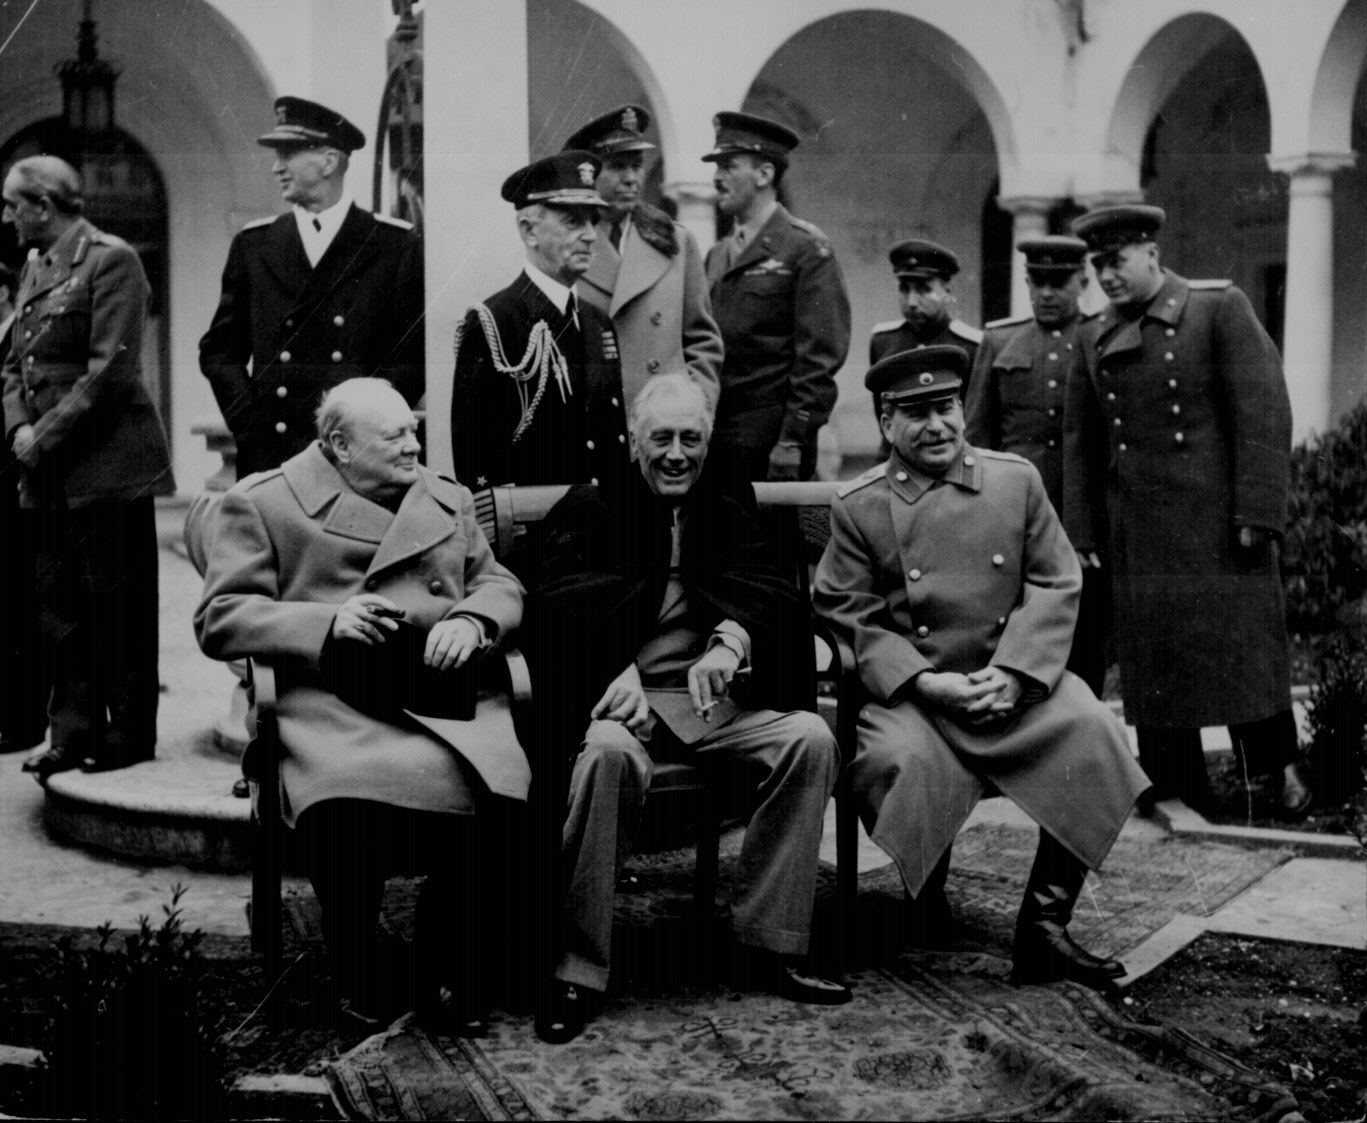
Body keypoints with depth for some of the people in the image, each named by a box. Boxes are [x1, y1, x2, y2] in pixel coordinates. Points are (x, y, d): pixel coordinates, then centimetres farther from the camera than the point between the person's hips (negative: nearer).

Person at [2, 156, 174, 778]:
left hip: (106, 464, -8)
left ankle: (130, 737, 8)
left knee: (119, 604, -1)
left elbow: (111, 371, -16)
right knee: (58, 605, 9)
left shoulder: (110, 260, -9)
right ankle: (75, 733, 16)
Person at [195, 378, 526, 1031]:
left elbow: (500, 586, 25)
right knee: (346, 804, -35)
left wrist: (470, 621, 0)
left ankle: (452, 978, -7)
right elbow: (218, 622, 3)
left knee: (482, 788, -30)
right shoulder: (262, 504, 9)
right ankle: (354, 973, -5)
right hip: (332, 705, -3)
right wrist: (327, 623, -11)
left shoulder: (449, 501, 24)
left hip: (443, 696, 3)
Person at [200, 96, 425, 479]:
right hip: (267, 457, 2)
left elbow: (414, 355, 2)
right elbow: (218, 351, 15)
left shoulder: (396, 246, 4)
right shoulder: (253, 244, 12)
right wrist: (251, 423, 1)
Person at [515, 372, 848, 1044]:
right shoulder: (590, 510, 10)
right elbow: (558, 608, -6)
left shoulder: (729, 515, 20)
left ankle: (769, 940, -13)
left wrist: (731, 641, -19)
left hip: (716, 699, 4)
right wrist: (620, 673, -24)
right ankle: (579, 969, -26)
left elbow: (775, 596, 3)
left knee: (810, 738, -21)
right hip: (617, 697, -4)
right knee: (609, 755, -36)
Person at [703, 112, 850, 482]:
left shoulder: (806, 250, -4)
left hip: (771, 438, -6)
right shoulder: (717, 256, 16)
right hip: (711, 433, 6)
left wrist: (794, 441, -16)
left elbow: (820, 355, -11)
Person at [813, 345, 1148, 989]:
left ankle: (1044, 925, -15)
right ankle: (927, 905, -3)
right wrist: (927, 682, -15)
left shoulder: (1018, 480, 8)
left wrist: (1012, 674, -12)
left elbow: (1056, 587, 4)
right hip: (912, 692, -2)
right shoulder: (857, 507, 3)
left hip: (1017, 681, 2)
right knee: (905, 761, -33)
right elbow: (853, 619, -1)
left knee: (1092, 734, -25)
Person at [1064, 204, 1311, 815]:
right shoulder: (1098, 339, 11)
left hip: (1218, 523, -4)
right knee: (1152, 660, 6)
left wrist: (1258, 512, -14)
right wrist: (1082, 532, 9)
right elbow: (1081, 441, 14)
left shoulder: (1220, 308, -4)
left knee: (1243, 648, 2)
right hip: (1137, 532, 5)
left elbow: (1265, 413, -9)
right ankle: (1176, 792, 16)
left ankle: (1280, 769, 21)